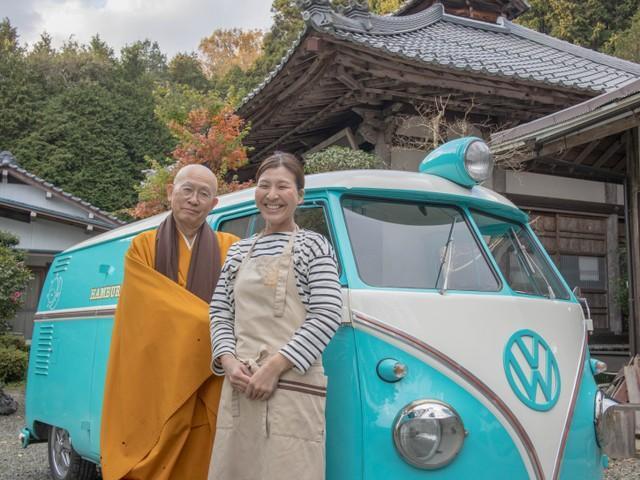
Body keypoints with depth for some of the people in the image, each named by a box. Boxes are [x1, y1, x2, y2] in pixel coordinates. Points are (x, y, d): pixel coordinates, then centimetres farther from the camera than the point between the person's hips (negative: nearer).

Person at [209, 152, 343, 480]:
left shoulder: (313, 246, 3)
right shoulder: (238, 251, 17)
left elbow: (327, 315, -7)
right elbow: (219, 313, 15)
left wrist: (275, 366, -14)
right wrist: (228, 361, -4)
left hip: (293, 386, -4)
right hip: (239, 385, 5)